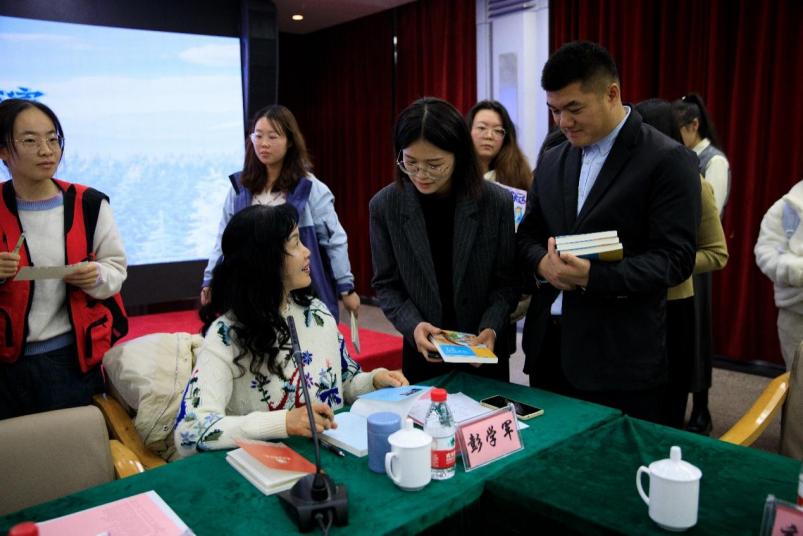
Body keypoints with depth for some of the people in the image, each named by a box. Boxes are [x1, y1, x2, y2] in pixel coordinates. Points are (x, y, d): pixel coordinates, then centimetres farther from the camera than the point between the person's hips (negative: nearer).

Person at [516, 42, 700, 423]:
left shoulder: (668, 160, -8)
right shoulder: (552, 161, 11)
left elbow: (675, 258, -13)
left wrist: (592, 277, -25)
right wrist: (542, 263, -10)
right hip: (547, 345, 6)